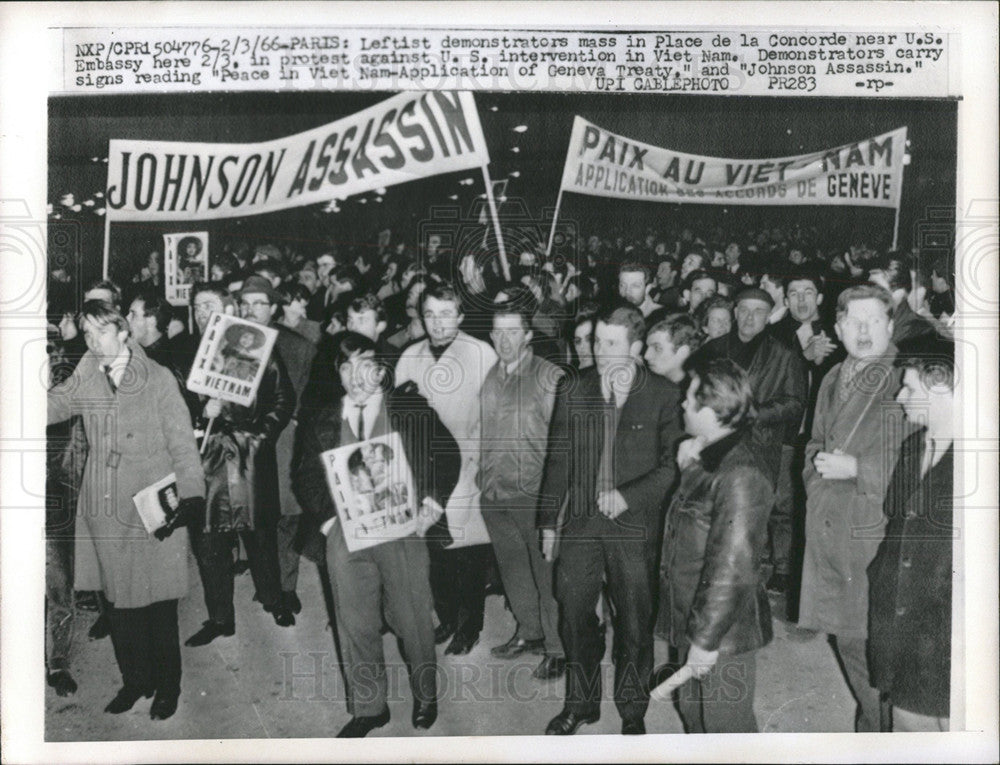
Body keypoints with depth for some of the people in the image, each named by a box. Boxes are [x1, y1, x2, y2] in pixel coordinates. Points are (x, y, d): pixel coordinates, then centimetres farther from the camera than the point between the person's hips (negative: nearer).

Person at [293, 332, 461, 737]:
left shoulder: (410, 407, 2)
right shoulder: (321, 416, 6)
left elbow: (447, 453, 6)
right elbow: (305, 475, 9)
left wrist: (433, 501, -5)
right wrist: (326, 518, -5)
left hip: (403, 529, -1)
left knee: (412, 620, 9)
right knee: (355, 624, 10)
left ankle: (425, 696, 34)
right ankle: (368, 707, 28)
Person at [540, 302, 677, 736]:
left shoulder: (659, 396, -4)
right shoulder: (573, 393, 6)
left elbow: (672, 464, -4)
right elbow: (557, 459, 10)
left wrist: (629, 495, -16)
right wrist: (548, 521, 9)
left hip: (635, 525, -3)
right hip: (580, 523, 3)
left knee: (634, 622, 6)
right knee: (574, 615, 9)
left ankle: (632, 709, 28)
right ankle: (581, 703, 30)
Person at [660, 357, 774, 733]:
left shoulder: (740, 474, -27)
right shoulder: (710, 457, 4)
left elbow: (733, 566, -27)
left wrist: (706, 639, -22)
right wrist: (688, 470, 0)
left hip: (724, 630, -9)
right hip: (693, 616, 9)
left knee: (726, 724, 10)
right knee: (691, 706, 25)